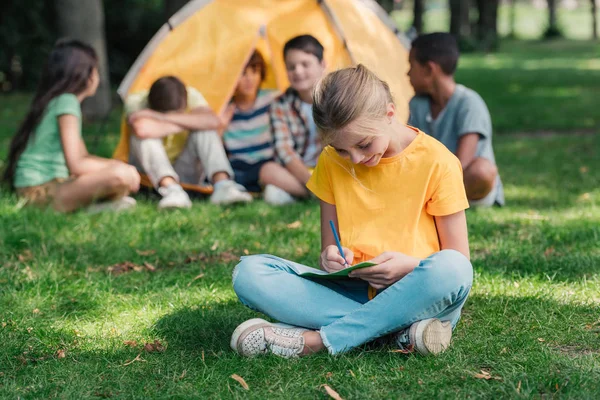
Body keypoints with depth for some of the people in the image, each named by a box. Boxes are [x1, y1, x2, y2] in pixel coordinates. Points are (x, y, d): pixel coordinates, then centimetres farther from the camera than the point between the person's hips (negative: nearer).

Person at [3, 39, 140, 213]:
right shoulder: (66, 102, -13)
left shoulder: (54, 100, 17)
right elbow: (76, 165, -19)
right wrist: (114, 166, -6)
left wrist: (114, 165, 8)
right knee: (120, 175, -30)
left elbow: (82, 157, 22)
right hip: (40, 191, -10)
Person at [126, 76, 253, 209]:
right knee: (145, 137, -31)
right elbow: (142, 129, -42)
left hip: (185, 175, 2)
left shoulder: (190, 96, -12)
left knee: (205, 130, -22)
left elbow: (213, 122, -32)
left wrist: (163, 117, -34)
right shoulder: (136, 101, -19)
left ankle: (222, 184, -37)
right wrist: (188, 125, -29)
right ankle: (172, 190, -45)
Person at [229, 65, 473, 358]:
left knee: (453, 269, -38)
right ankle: (400, 330, -27)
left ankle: (315, 340, -29)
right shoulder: (331, 163, 7)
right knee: (249, 273, -18)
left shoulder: (437, 162, -5)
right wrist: (330, 258, -11)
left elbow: (458, 261, -1)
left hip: (414, 296, -3)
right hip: (355, 293, 3)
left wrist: (412, 267, -21)